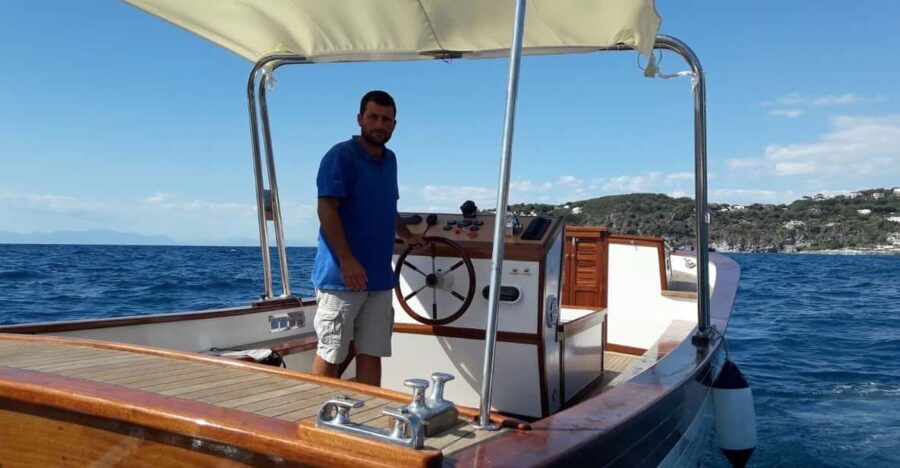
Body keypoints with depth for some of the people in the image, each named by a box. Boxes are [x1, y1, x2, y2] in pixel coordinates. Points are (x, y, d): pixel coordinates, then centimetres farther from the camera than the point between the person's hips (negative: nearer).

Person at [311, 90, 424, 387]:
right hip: (342, 276, -7)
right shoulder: (341, 156, -7)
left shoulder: (389, 160, 16)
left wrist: (407, 236, 37)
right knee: (330, 355, 0)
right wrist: (347, 260, -22)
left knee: (371, 354, 9)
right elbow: (327, 210, -15)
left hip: (379, 278, 7)